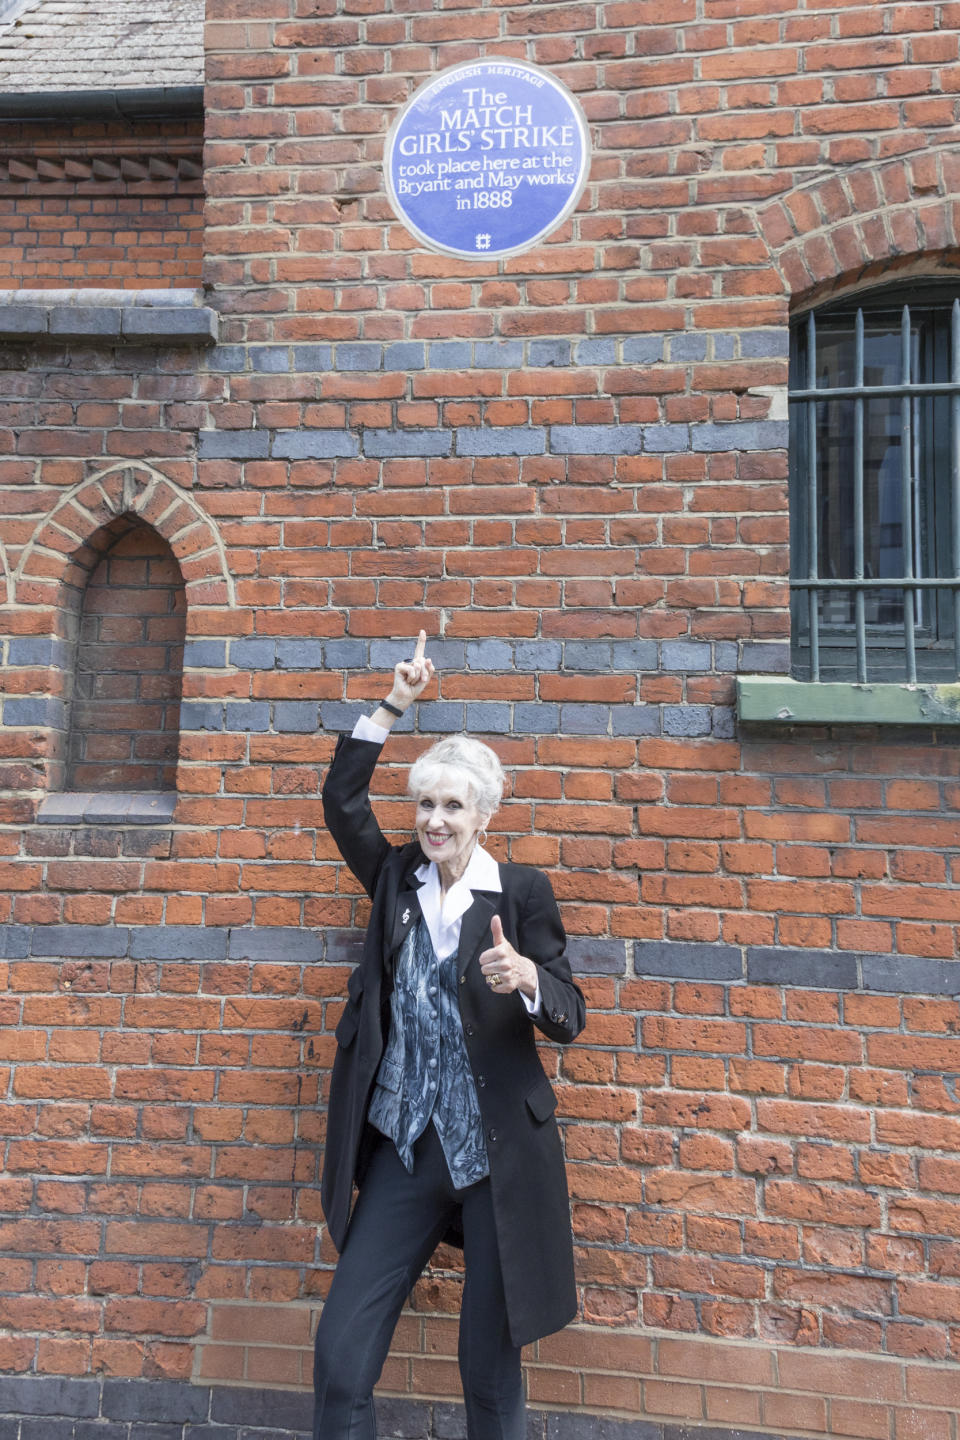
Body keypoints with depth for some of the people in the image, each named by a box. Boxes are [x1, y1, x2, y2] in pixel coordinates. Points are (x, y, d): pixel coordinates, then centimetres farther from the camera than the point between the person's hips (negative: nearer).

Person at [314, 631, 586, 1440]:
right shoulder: (397, 879, 4)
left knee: (491, 1375, 10)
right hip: (403, 1151, 3)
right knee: (340, 1361, 3)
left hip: (496, 1157, -2)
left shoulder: (521, 891, -5)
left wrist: (526, 976, -31)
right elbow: (342, 801, 0)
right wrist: (395, 705, -4)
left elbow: (570, 1018, -8)